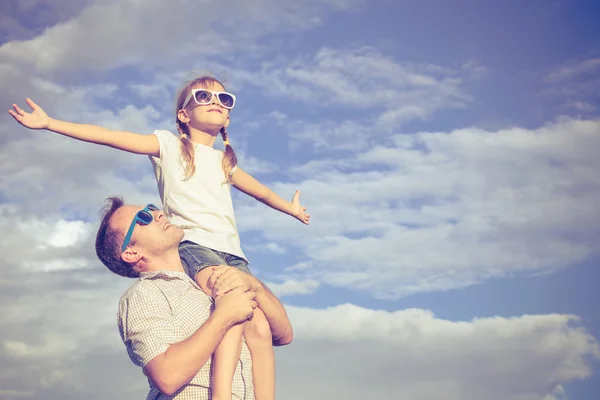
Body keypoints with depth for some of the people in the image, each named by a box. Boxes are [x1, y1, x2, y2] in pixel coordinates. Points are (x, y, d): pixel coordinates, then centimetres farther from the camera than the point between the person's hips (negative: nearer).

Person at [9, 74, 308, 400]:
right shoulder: (169, 146, 13)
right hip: (193, 243, -5)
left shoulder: (225, 162, 27)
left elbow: (261, 192, 47)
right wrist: (49, 123, -3)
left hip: (231, 251, 6)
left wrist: (292, 209, 63)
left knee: (259, 328, -17)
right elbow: (109, 137, 4)